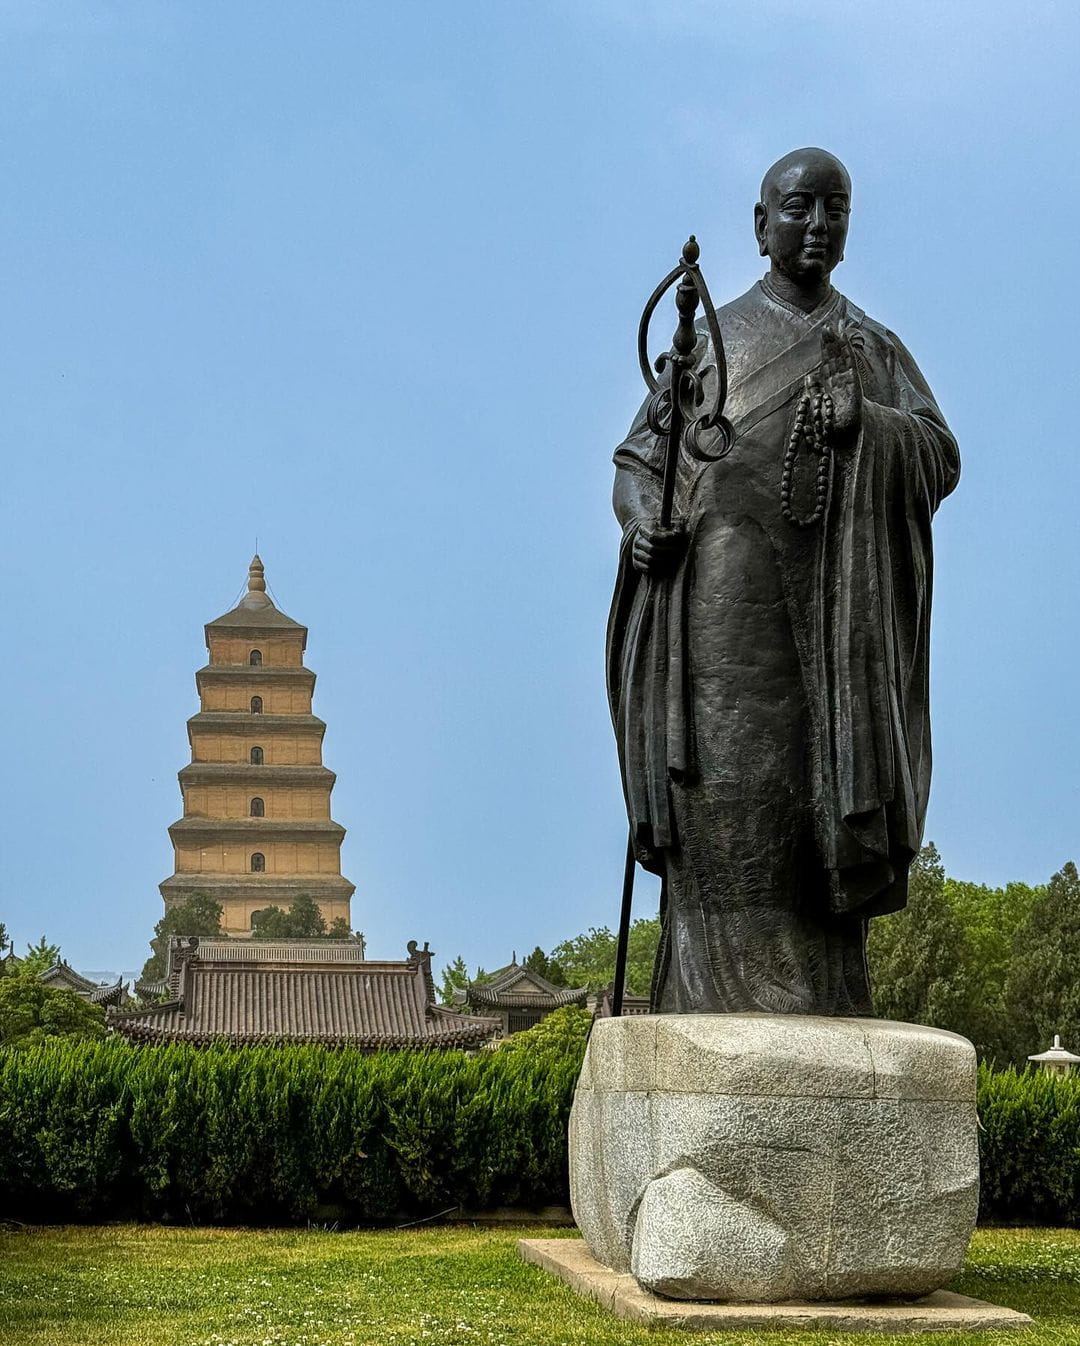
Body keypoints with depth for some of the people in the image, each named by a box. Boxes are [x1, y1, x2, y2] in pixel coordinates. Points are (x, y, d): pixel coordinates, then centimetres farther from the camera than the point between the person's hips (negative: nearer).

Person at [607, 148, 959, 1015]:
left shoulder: (878, 350, 20)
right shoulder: (711, 343, 16)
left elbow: (940, 458, 5)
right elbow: (638, 465, 10)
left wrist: (862, 421, -16)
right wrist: (641, 519, -14)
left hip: (835, 619, 2)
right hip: (727, 613, -2)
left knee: (819, 821, -6)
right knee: (730, 811, -13)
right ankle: (729, 1016, -16)